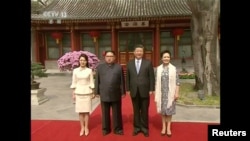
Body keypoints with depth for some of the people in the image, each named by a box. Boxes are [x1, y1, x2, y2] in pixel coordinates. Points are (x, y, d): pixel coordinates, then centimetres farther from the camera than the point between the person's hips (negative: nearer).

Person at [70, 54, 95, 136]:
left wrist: (92, 93, -1)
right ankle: (82, 128, 20)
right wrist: (73, 93, 2)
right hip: (78, 93, 1)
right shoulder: (75, 70, 0)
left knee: (86, 111, 6)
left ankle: (86, 127, 19)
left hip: (87, 92, -1)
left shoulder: (89, 70, -3)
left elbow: (91, 82, 0)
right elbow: (74, 83, 3)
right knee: (80, 111, 7)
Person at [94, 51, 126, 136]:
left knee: (117, 113, 9)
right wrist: (97, 92, 3)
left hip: (116, 94, -1)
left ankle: (118, 129, 22)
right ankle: (106, 129, 25)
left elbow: (122, 81, 2)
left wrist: (123, 92, 1)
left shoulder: (119, 67, 3)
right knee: (105, 113, 11)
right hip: (104, 95, 1)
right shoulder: (100, 67, 6)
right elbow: (97, 81, 5)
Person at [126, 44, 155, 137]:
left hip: (145, 91, -1)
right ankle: (137, 127, 23)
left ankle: (144, 128, 22)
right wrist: (128, 89, 2)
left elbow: (151, 77, -2)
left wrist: (151, 89, -6)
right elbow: (127, 77, 7)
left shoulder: (148, 63, 0)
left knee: (144, 110, 8)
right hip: (134, 91, 2)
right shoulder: (129, 63, 6)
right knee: (136, 110, 10)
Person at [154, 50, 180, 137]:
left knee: (169, 109, 6)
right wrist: (156, 94, 0)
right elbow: (156, 82, 2)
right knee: (162, 109, 10)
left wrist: (176, 93, -8)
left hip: (170, 93, -1)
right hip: (161, 93, 1)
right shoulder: (158, 69, 1)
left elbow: (177, 82, -3)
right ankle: (163, 127, 24)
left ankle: (168, 127, 20)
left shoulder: (173, 68, -3)